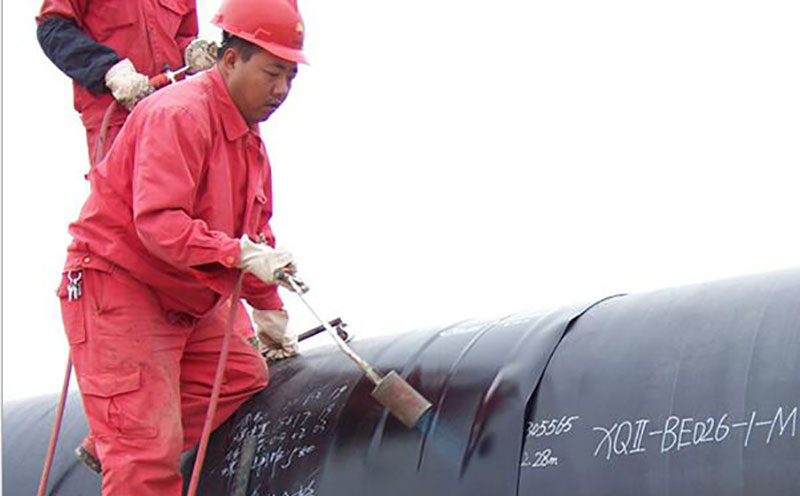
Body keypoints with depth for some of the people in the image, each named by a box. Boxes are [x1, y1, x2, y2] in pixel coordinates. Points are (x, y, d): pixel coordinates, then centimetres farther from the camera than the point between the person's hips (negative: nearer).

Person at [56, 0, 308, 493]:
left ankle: (111, 449, 6)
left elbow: (255, 233, 22)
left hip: (186, 299, 10)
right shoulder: (179, 114, -20)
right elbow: (158, 222, -30)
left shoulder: (249, 138, 12)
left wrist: (268, 311, 23)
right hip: (118, 287, -10)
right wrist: (239, 254, -37)